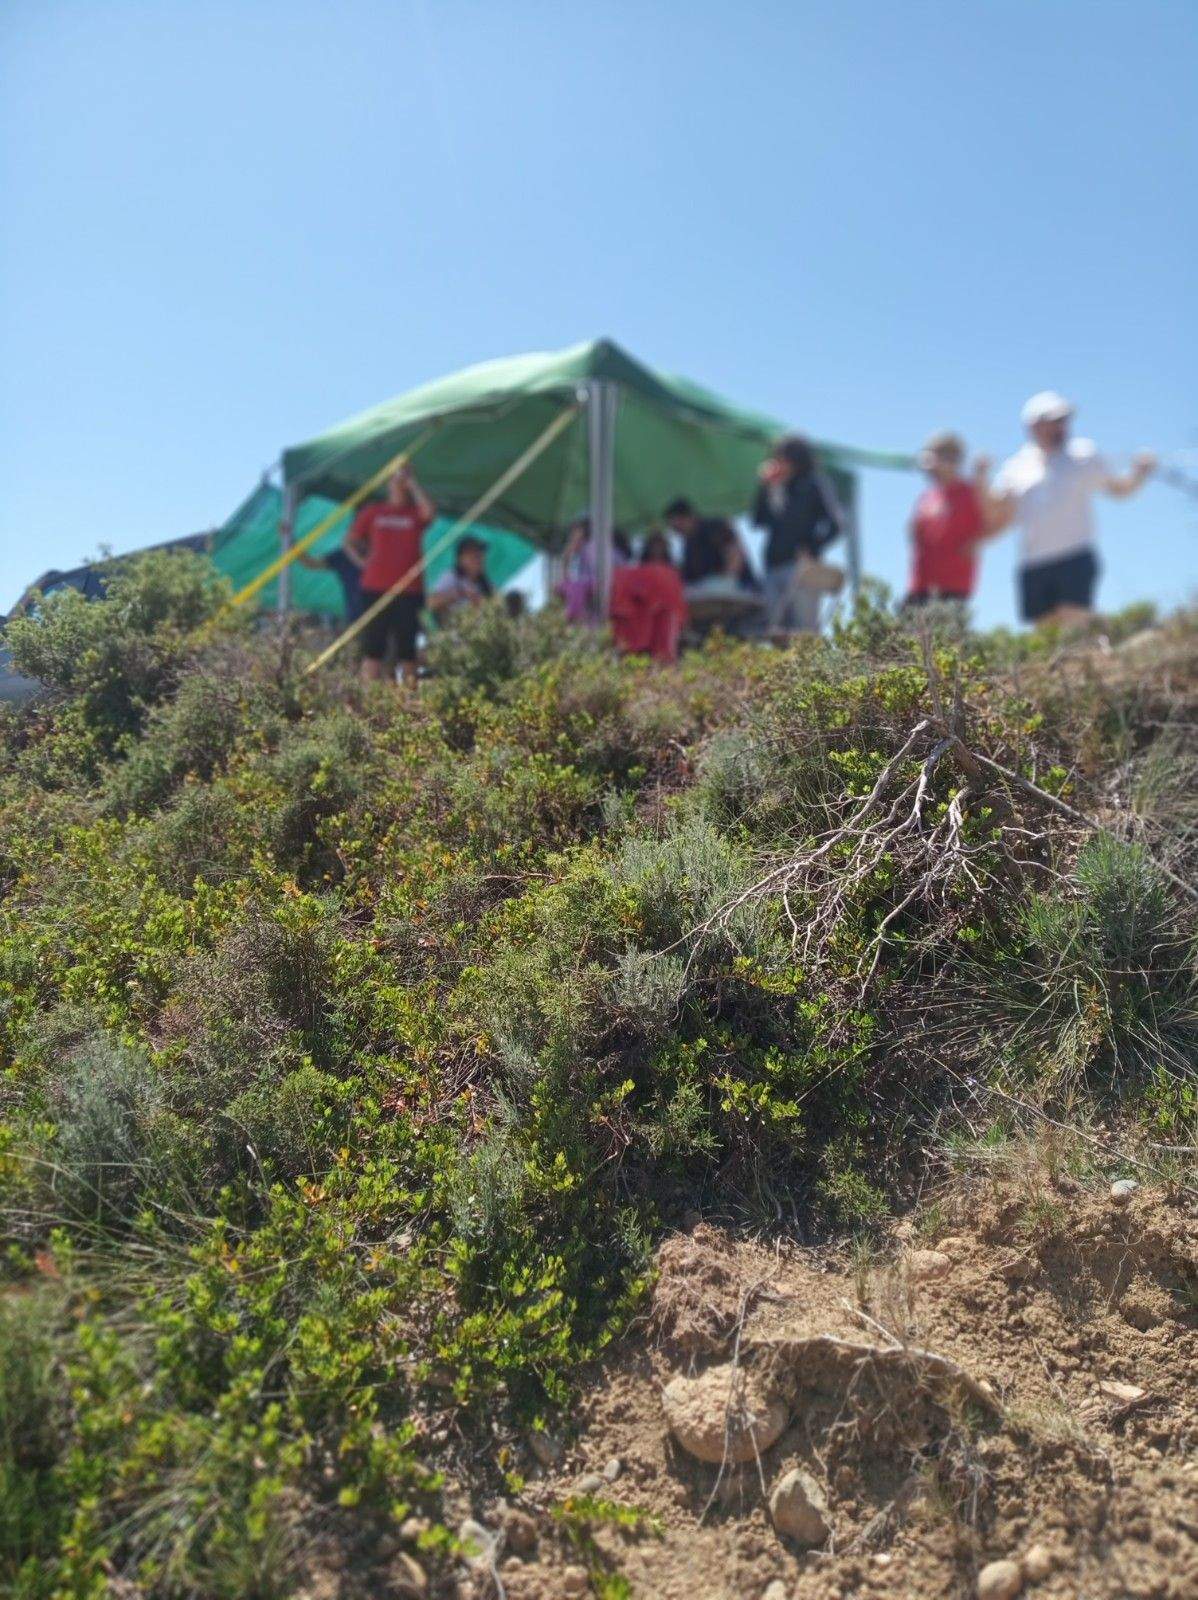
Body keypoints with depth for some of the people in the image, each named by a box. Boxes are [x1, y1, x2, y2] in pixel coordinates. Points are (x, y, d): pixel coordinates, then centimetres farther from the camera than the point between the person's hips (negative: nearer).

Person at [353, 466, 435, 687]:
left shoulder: (415, 513, 7)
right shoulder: (373, 511, 11)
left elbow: (429, 512, -17)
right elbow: (351, 541, 17)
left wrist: (412, 483, -7)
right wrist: (363, 561, 2)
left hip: (409, 591, -1)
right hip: (375, 589, 1)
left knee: (407, 648, 2)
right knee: (373, 647, 0)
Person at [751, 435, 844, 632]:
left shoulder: (815, 484, 3)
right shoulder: (775, 488, 17)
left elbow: (836, 523, -2)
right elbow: (758, 521, 11)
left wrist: (813, 549, -11)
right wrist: (765, 488, 5)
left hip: (802, 566, -6)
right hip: (774, 566, 6)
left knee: (804, 628, -13)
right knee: (775, 628, 1)